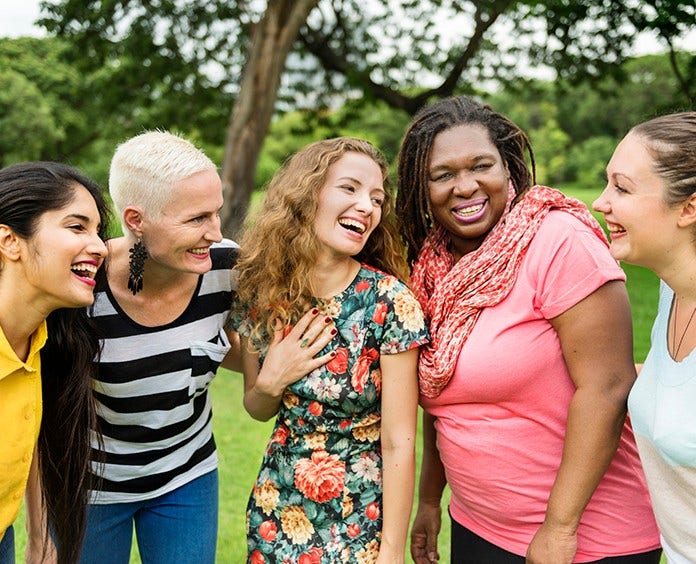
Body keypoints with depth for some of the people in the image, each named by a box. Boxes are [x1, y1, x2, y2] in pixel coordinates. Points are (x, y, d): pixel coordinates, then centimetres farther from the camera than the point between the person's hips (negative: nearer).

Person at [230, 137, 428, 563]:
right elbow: (258, 409, 6)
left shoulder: (389, 303, -19)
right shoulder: (260, 291, -8)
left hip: (361, 522, -3)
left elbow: (398, 444, -16)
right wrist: (271, 381, -14)